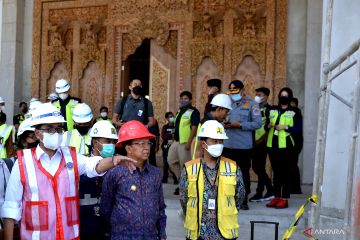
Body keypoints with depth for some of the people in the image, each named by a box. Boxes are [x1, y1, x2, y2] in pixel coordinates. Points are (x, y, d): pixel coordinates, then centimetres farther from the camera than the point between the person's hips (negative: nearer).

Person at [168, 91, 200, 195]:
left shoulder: (193, 112, -9)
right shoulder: (179, 111, 16)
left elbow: (194, 128, -17)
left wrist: (189, 143, -22)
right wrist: (174, 139, 18)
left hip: (185, 143, -9)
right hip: (176, 142, 9)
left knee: (185, 165, -3)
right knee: (171, 161, 11)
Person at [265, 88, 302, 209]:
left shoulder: (294, 112, 2)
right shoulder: (272, 110, 16)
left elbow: (298, 130, -4)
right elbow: (266, 125, 16)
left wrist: (286, 127, -16)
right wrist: (268, 126, -5)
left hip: (286, 146, -4)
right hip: (272, 145, 5)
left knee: (285, 172, -3)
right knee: (276, 171, 10)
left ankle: (284, 199, 2)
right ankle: (276, 197, 16)